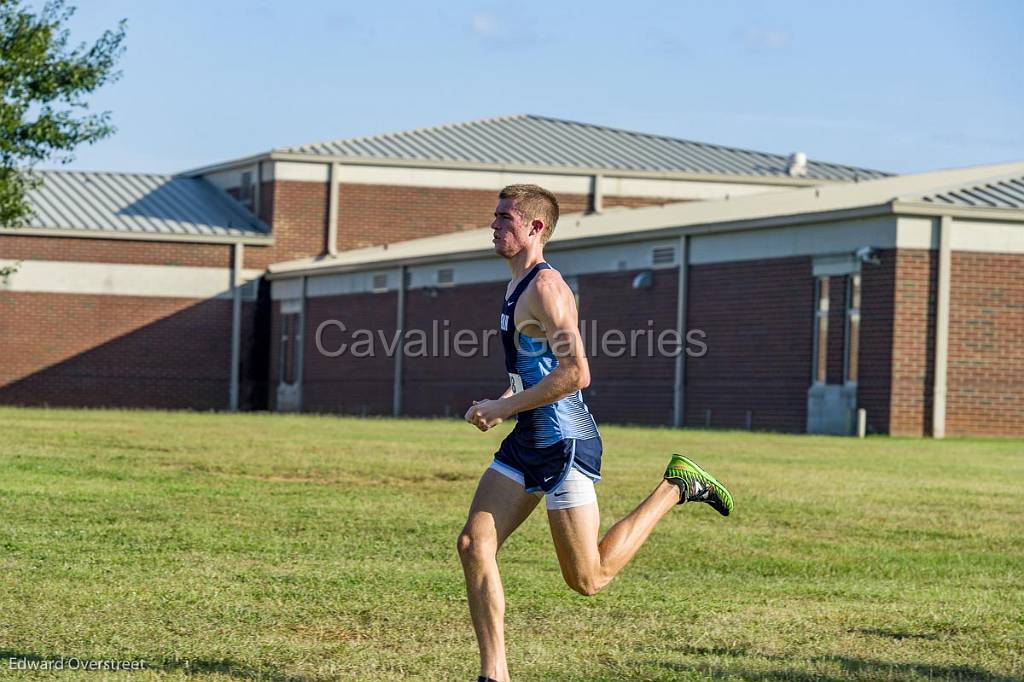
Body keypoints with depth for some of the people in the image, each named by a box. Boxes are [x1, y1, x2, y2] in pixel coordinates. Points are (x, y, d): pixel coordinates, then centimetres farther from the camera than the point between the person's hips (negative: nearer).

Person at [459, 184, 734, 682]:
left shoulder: (545, 287, -16)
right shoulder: (519, 287, 14)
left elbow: (575, 373, -26)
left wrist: (503, 409, -19)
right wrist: (502, 405, 11)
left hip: (565, 444, -9)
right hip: (529, 443, 9)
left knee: (588, 579, -1)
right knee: (473, 545, -2)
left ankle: (676, 487, 12)